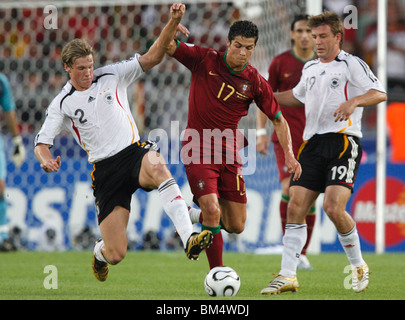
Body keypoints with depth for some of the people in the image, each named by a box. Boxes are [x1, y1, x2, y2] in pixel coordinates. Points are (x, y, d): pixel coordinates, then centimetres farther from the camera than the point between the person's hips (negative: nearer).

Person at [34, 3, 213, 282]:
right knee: (116, 254, -5)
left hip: (134, 152, 0)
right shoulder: (62, 104, 5)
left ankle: (189, 238, -50)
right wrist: (46, 159, -21)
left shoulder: (112, 76, 7)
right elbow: (41, 143, 4)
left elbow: (152, 57, 0)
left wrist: (173, 22, -15)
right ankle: (100, 253, 38)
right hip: (104, 170, 0)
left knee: (157, 167, -41)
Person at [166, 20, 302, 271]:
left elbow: (279, 120, 6)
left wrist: (289, 155, -5)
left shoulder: (256, 83, -1)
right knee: (212, 209, -21)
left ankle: (197, 217, 33)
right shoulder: (205, 60, -5)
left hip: (229, 155, 3)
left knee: (236, 226, 3)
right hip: (198, 150, -3)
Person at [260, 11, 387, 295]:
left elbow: (380, 93, -11)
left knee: (334, 207, -20)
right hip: (313, 143, 7)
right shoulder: (310, 69, 21)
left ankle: (359, 266, 2)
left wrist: (354, 101, -28)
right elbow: (297, 96, 39)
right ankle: (288, 276, -3)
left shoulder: (351, 64, -1)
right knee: (296, 207, -5)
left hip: (343, 141, -7)